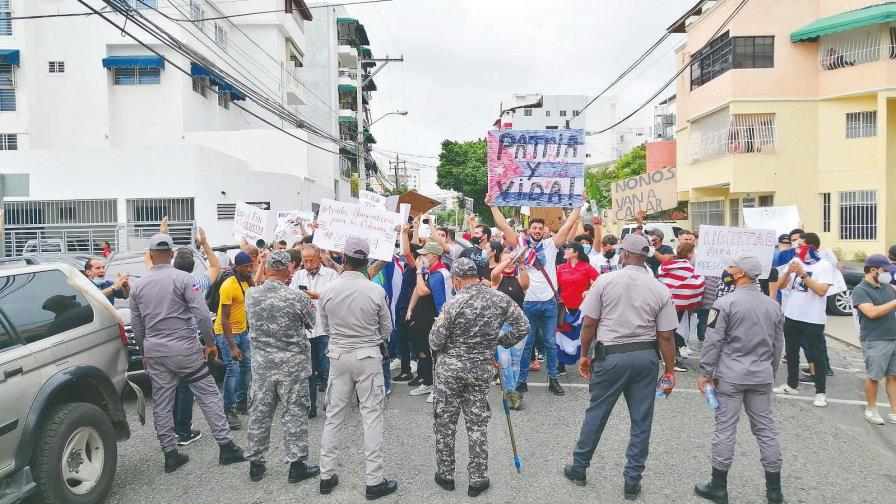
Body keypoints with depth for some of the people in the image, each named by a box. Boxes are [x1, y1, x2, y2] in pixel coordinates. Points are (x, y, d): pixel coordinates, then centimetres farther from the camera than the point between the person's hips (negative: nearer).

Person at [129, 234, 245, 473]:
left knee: (161, 404, 11)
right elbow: (202, 314, -16)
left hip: (154, 352, 5)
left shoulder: (138, 285, 6)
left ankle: (170, 453, 18)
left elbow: (136, 326, 13)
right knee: (209, 396, 2)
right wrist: (210, 343, -4)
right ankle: (226, 446, 3)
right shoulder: (183, 278, -10)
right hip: (184, 349, -4)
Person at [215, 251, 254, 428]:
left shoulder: (247, 282, 1)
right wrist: (232, 347, -26)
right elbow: (225, 319, -22)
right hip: (226, 332, -8)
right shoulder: (228, 286, -21)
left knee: (247, 366, 12)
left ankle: (241, 403, 26)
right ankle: (228, 411, -7)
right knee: (233, 369, -14)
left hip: (242, 331, 8)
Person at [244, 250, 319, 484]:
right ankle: (296, 466, 14)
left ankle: (255, 463, 27)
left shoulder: (251, 295, -6)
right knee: (294, 413, 6)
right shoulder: (298, 297, -17)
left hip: (262, 363, 4)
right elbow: (311, 324, -2)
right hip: (293, 364, -4)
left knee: (259, 412, 14)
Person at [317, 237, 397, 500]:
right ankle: (374, 481, 9)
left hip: (338, 356, 3)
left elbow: (325, 326, 6)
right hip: (369, 357, -2)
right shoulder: (376, 291, -12)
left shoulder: (327, 290, -7)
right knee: (372, 418, 4)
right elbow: (386, 329, 0)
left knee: (333, 416, 13)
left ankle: (327, 476, 22)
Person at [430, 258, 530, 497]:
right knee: (477, 424, 12)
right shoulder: (501, 299, -5)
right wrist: (499, 342, 11)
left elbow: (435, 343, -11)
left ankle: (445, 475, 23)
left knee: (444, 422, 12)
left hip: (450, 368, -3)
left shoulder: (454, 304, -15)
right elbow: (523, 327, 1)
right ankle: (478, 480, 18)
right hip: (481, 369, 3)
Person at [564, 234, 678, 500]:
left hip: (610, 355, -2)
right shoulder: (661, 290, -1)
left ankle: (579, 468, 26)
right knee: (641, 421, 12)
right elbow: (666, 336, -1)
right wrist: (670, 370, 9)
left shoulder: (605, 281, -7)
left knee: (596, 414, 12)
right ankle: (632, 482, 21)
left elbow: (589, 323, -5)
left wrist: (585, 355, 8)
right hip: (645, 357, 2)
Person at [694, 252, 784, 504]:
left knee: (725, 429, 2)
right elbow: (778, 345, 13)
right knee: (765, 428, 12)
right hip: (761, 377, 5)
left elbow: (713, 342, -13)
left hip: (730, 376, -5)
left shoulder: (726, 303, -12)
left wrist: (706, 372, -5)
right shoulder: (773, 305, 7)